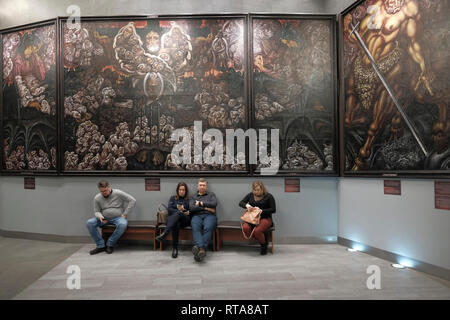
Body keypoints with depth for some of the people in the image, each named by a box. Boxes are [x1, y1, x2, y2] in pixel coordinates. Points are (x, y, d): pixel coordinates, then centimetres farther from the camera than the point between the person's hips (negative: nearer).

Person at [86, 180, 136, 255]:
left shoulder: (118, 193, -8)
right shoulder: (97, 198, 2)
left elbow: (132, 201, -8)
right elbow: (97, 211, 7)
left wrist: (125, 214, -10)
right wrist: (100, 217, -18)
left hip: (118, 218, -3)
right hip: (104, 219, 4)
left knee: (122, 224, -38)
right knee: (89, 223, -21)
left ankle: (110, 244, -15)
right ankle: (100, 245, -13)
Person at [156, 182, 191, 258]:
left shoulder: (189, 199, 19)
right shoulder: (173, 198, 23)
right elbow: (169, 209, 8)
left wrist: (181, 211, -9)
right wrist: (180, 211, -6)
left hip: (185, 219, -1)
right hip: (172, 218, 1)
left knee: (177, 214, -39)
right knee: (175, 224, -39)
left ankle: (164, 233, -55)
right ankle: (175, 248, -42)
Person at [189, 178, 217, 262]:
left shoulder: (211, 194, 24)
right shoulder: (193, 197, 25)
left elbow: (214, 203, 3)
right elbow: (191, 208, 5)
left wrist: (201, 203, 2)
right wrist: (206, 208, -2)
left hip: (209, 215, 0)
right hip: (197, 216, 1)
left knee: (208, 228, -36)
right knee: (195, 228, -35)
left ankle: (199, 248, -47)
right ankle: (201, 249, -52)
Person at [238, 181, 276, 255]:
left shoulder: (269, 196, -2)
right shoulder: (250, 195, 10)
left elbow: (273, 210, -4)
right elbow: (240, 203, 11)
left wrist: (261, 211, -17)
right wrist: (246, 205, -12)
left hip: (265, 218, -4)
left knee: (257, 230, -34)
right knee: (245, 228, -29)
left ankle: (264, 244, 1)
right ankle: (260, 240, -2)